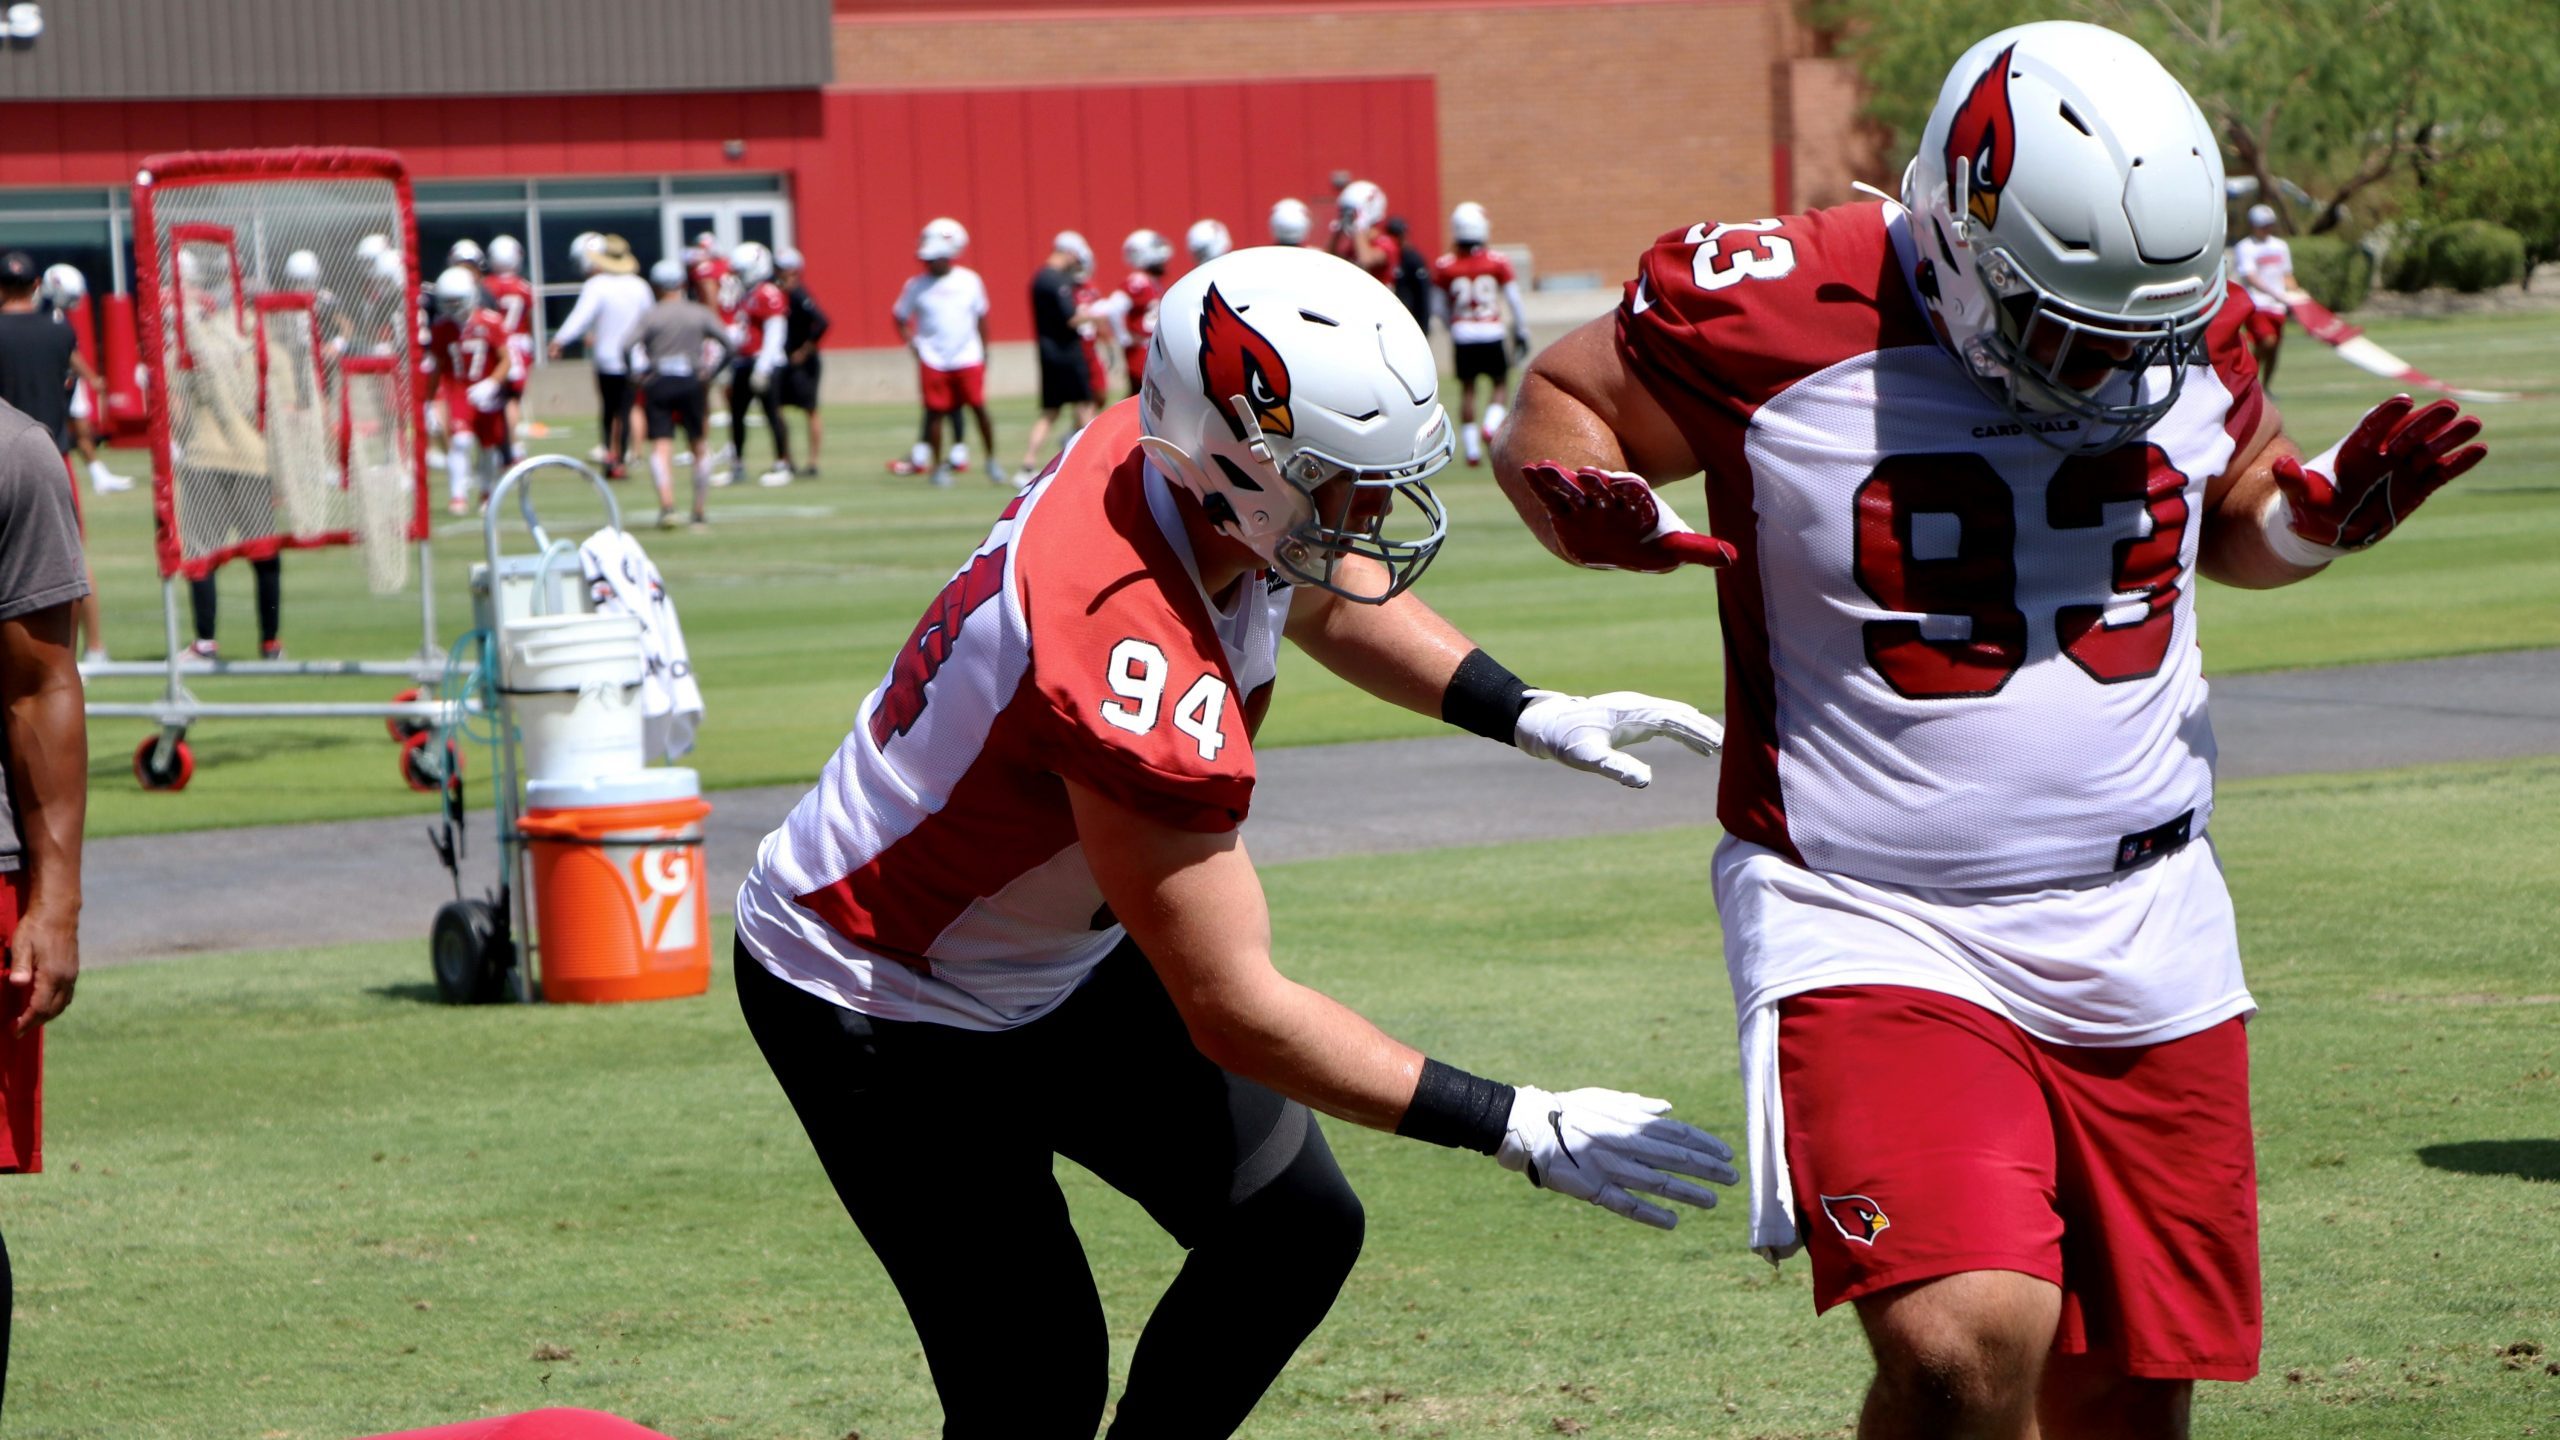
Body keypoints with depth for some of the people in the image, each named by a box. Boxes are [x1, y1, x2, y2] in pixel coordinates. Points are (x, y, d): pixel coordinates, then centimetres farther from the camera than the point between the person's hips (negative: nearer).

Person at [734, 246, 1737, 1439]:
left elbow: (1320, 601, 14)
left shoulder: (1170, 450, -14)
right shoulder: (1136, 673, -39)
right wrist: (1521, 1128, -31)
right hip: (877, 1003, -9)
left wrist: (1530, 715, 0)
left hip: (1058, 952, 9)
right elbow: (1235, 1012, -33)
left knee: (1294, 1232, 9)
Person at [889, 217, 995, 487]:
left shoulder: (970, 281, 1)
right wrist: (913, 344, -2)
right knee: (936, 412, 1)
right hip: (933, 361, 0)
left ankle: (991, 461, 11)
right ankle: (937, 465, 13)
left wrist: (983, 352, 11)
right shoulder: (917, 286, -2)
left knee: (979, 408, -3)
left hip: (967, 358, 0)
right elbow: (900, 317, 9)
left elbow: (981, 319, 11)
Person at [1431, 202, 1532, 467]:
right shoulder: (1498, 262, -5)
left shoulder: (1444, 266, -3)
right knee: (1500, 383, 14)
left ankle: (1472, 447, 7)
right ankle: (1491, 425, -10)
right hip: (1492, 333, -1)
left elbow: (1439, 306, 7)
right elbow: (1514, 300, 1)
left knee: (1467, 388, 10)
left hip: (1462, 335, 1)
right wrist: (1521, 332, 13)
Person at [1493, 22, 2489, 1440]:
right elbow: (1555, 406, 1)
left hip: (2144, 938, 5)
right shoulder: (1782, 320, -14)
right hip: (1875, 933, -5)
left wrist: (2324, 514, -3)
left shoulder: (2194, 330, 0)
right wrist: (1593, 509, -21)